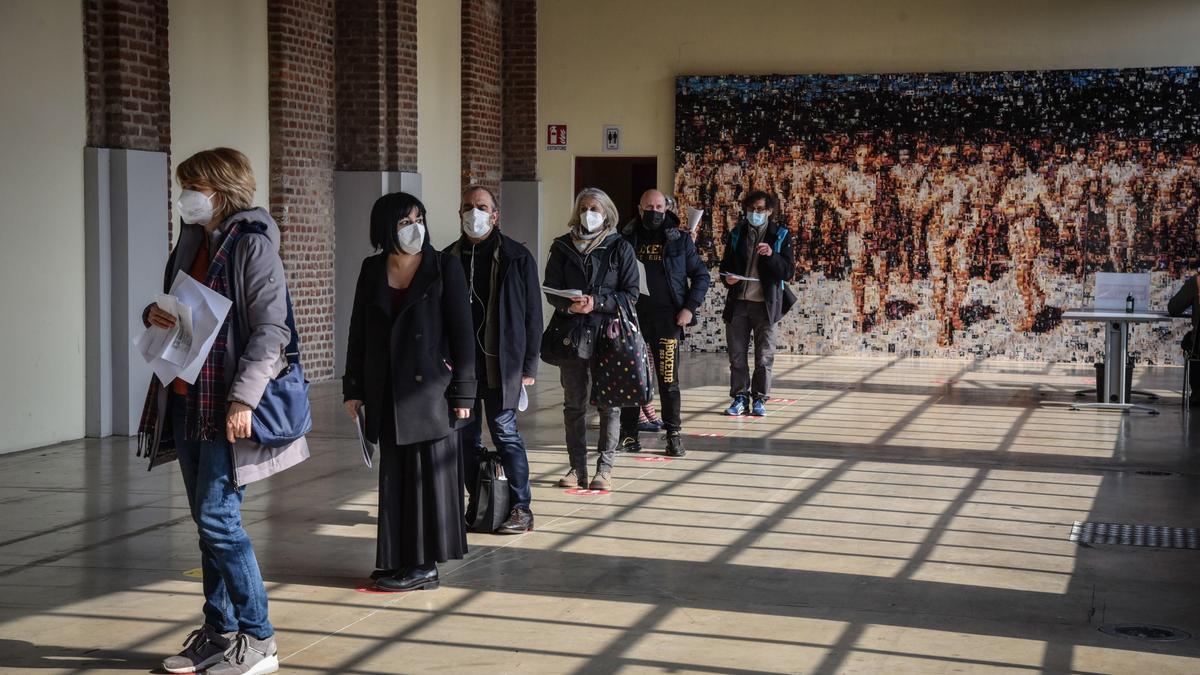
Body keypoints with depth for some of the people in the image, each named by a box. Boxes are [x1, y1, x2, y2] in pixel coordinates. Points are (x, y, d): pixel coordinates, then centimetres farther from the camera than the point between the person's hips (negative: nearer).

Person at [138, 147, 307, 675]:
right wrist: (154, 315, 1)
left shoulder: (251, 243, -10)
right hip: (186, 399, 8)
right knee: (207, 520, 11)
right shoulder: (192, 242, 15)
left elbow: (270, 327, -16)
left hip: (228, 405, -8)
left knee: (218, 519, -9)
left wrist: (243, 396, -24)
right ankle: (219, 632, 20)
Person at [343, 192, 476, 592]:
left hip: (430, 390, -4)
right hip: (387, 394, 4)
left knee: (428, 474, 0)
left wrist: (463, 393, -9)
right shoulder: (372, 271, 7)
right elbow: (358, 331, 12)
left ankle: (423, 563, 5)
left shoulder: (444, 270, -4)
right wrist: (353, 388, 8)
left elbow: (462, 334, -5)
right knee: (395, 476, 8)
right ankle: (400, 560, 16)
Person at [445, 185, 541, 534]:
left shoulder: (517, 257, -1)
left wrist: (529, 364, -5)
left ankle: (521, 509, 3)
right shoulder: (449, 259, 9)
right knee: (465, 436, 8)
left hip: (500, 363, -4)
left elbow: (532, 314, -1)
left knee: (505, 431, -5)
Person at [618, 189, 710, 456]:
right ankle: (628, 434, 12)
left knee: (669, 380, -3)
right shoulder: (627, 239, 8)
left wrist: (690, 307, -3)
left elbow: (701, 275, 9)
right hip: (632, 317, 2)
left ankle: (674, 435, 4)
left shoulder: (680, 240, 6)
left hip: (667, 318, -2)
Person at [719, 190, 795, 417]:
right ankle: (740, 398, 13)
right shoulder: (736, 234, 11)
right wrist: (727, 277, -5)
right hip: (738, 302, 3)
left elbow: (788, 272, -4)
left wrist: (772, 255, -22)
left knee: (764, 356, 2)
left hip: (766, 304, -3)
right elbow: (725, 265, 18)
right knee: (737, 355, 4)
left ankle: (759, 400, 10)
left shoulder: (780, 236, 2)